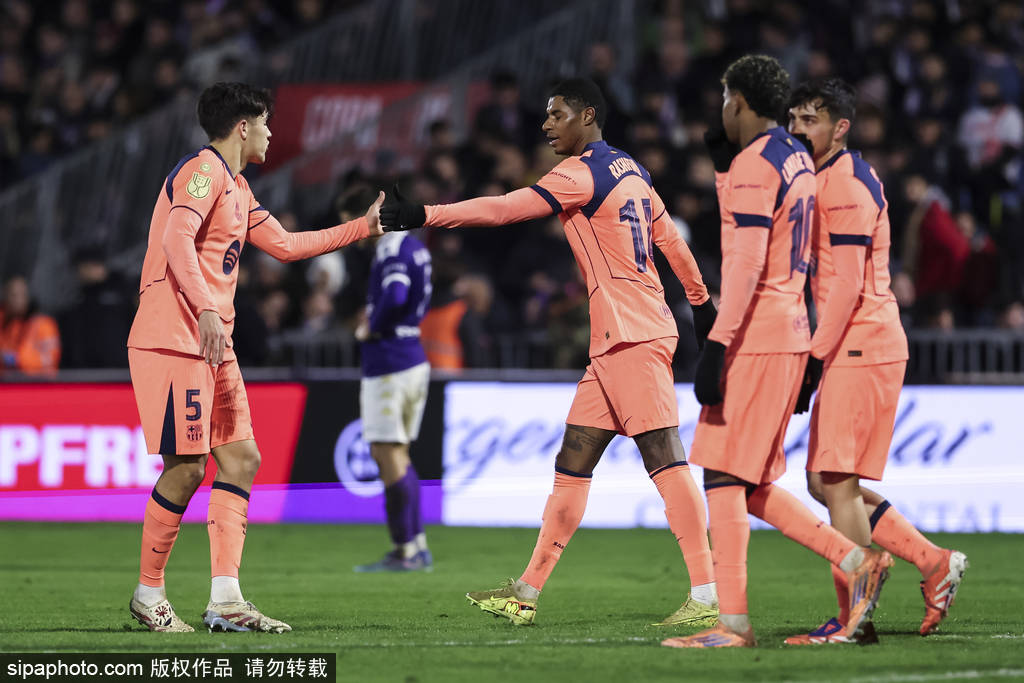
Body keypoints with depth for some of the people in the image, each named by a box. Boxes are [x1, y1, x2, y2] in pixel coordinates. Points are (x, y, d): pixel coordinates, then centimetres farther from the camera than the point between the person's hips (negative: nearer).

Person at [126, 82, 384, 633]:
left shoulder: (235, 188, 22)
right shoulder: (203, 170, -10)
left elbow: (284, 244, 32)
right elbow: (176, 239, -25)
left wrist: (361, 228, 33)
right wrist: (205, 309, -36)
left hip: (213, 346, 10)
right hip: (173, 341, -10)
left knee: (240, 458, 4)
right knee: (186, 466, -10)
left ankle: (226, 600, 1)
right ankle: (148, 594, 4)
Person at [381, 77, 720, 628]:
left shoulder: (583, 172, -10)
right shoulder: (629, 170, 17)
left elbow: (504, 209, -17)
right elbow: (670, 237, 26)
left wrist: (424, 215, -18)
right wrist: (701, 300, 36)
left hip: (633, 338, -10)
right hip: (616, 340, 10)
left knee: (664, 458, -12)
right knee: (573, 463, 10)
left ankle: (707, 596, -15)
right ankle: (527, 594, 13)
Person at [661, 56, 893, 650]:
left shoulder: (754, 166, -13)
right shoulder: (797, 159, 16)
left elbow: (747, 265, -21)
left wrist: (717, 344, -24)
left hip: (756, 335, -10)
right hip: (790, 332, 10)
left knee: (724, 477, -7)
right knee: (751, 486, 14)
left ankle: (734, 622, -8)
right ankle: (857, 561, 8)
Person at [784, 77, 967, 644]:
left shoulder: (847, 184, -12)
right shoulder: (822, 180, 19)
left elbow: (847, 284, -18)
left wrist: (814, 358, -17)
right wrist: (818, 356, 16)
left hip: (861, 349, -10)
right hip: (850, 349, 10)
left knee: (838, 483, -8)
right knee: (824, 483, 10)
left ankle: (851, 620, -4)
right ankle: (936, 564, 15)